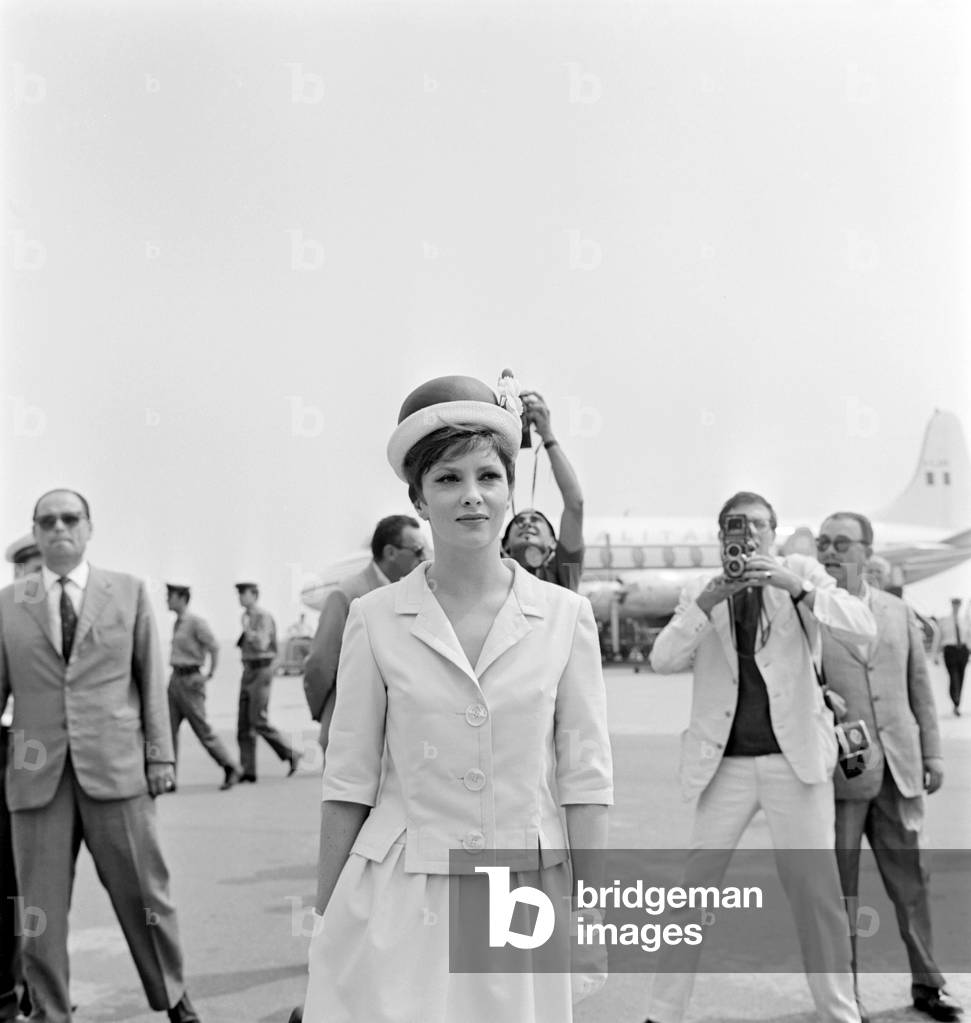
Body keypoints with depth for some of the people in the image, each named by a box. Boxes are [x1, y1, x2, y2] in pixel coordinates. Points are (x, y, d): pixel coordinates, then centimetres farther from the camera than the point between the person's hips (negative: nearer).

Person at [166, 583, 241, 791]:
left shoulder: (195, 622, -12)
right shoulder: (177, 623, 13)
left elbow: (214, 646, -16)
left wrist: (210, 674, -14)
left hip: (189, 680, -8)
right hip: (175, 679, 8)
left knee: (202, 729, -3)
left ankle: (231, 769, 9)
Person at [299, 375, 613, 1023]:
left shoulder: (565, 616, -2)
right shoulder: (375, 619, -3)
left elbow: (585, 775, -1)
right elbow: (350, 780, 0)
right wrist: (327, 915, 2)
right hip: (398, 901, 0)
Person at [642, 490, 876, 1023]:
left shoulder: (799, 571, 4)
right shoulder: (700, 591, 7)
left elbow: (863, 626, -8)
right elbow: (662, 660, -4)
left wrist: (796, 587, -21)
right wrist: (707, 602, -17)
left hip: (795, 758, -1)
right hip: (726, 763, 1)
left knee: (817, 893, 3)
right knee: (693, 890, 2)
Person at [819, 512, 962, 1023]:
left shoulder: (898, 612, 10)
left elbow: (919, 686, 13)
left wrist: (932, 753, 10)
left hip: (897, 769, 3)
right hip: (836, 770, -3)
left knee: (909, 880, 10)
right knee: (839, 886, 4)